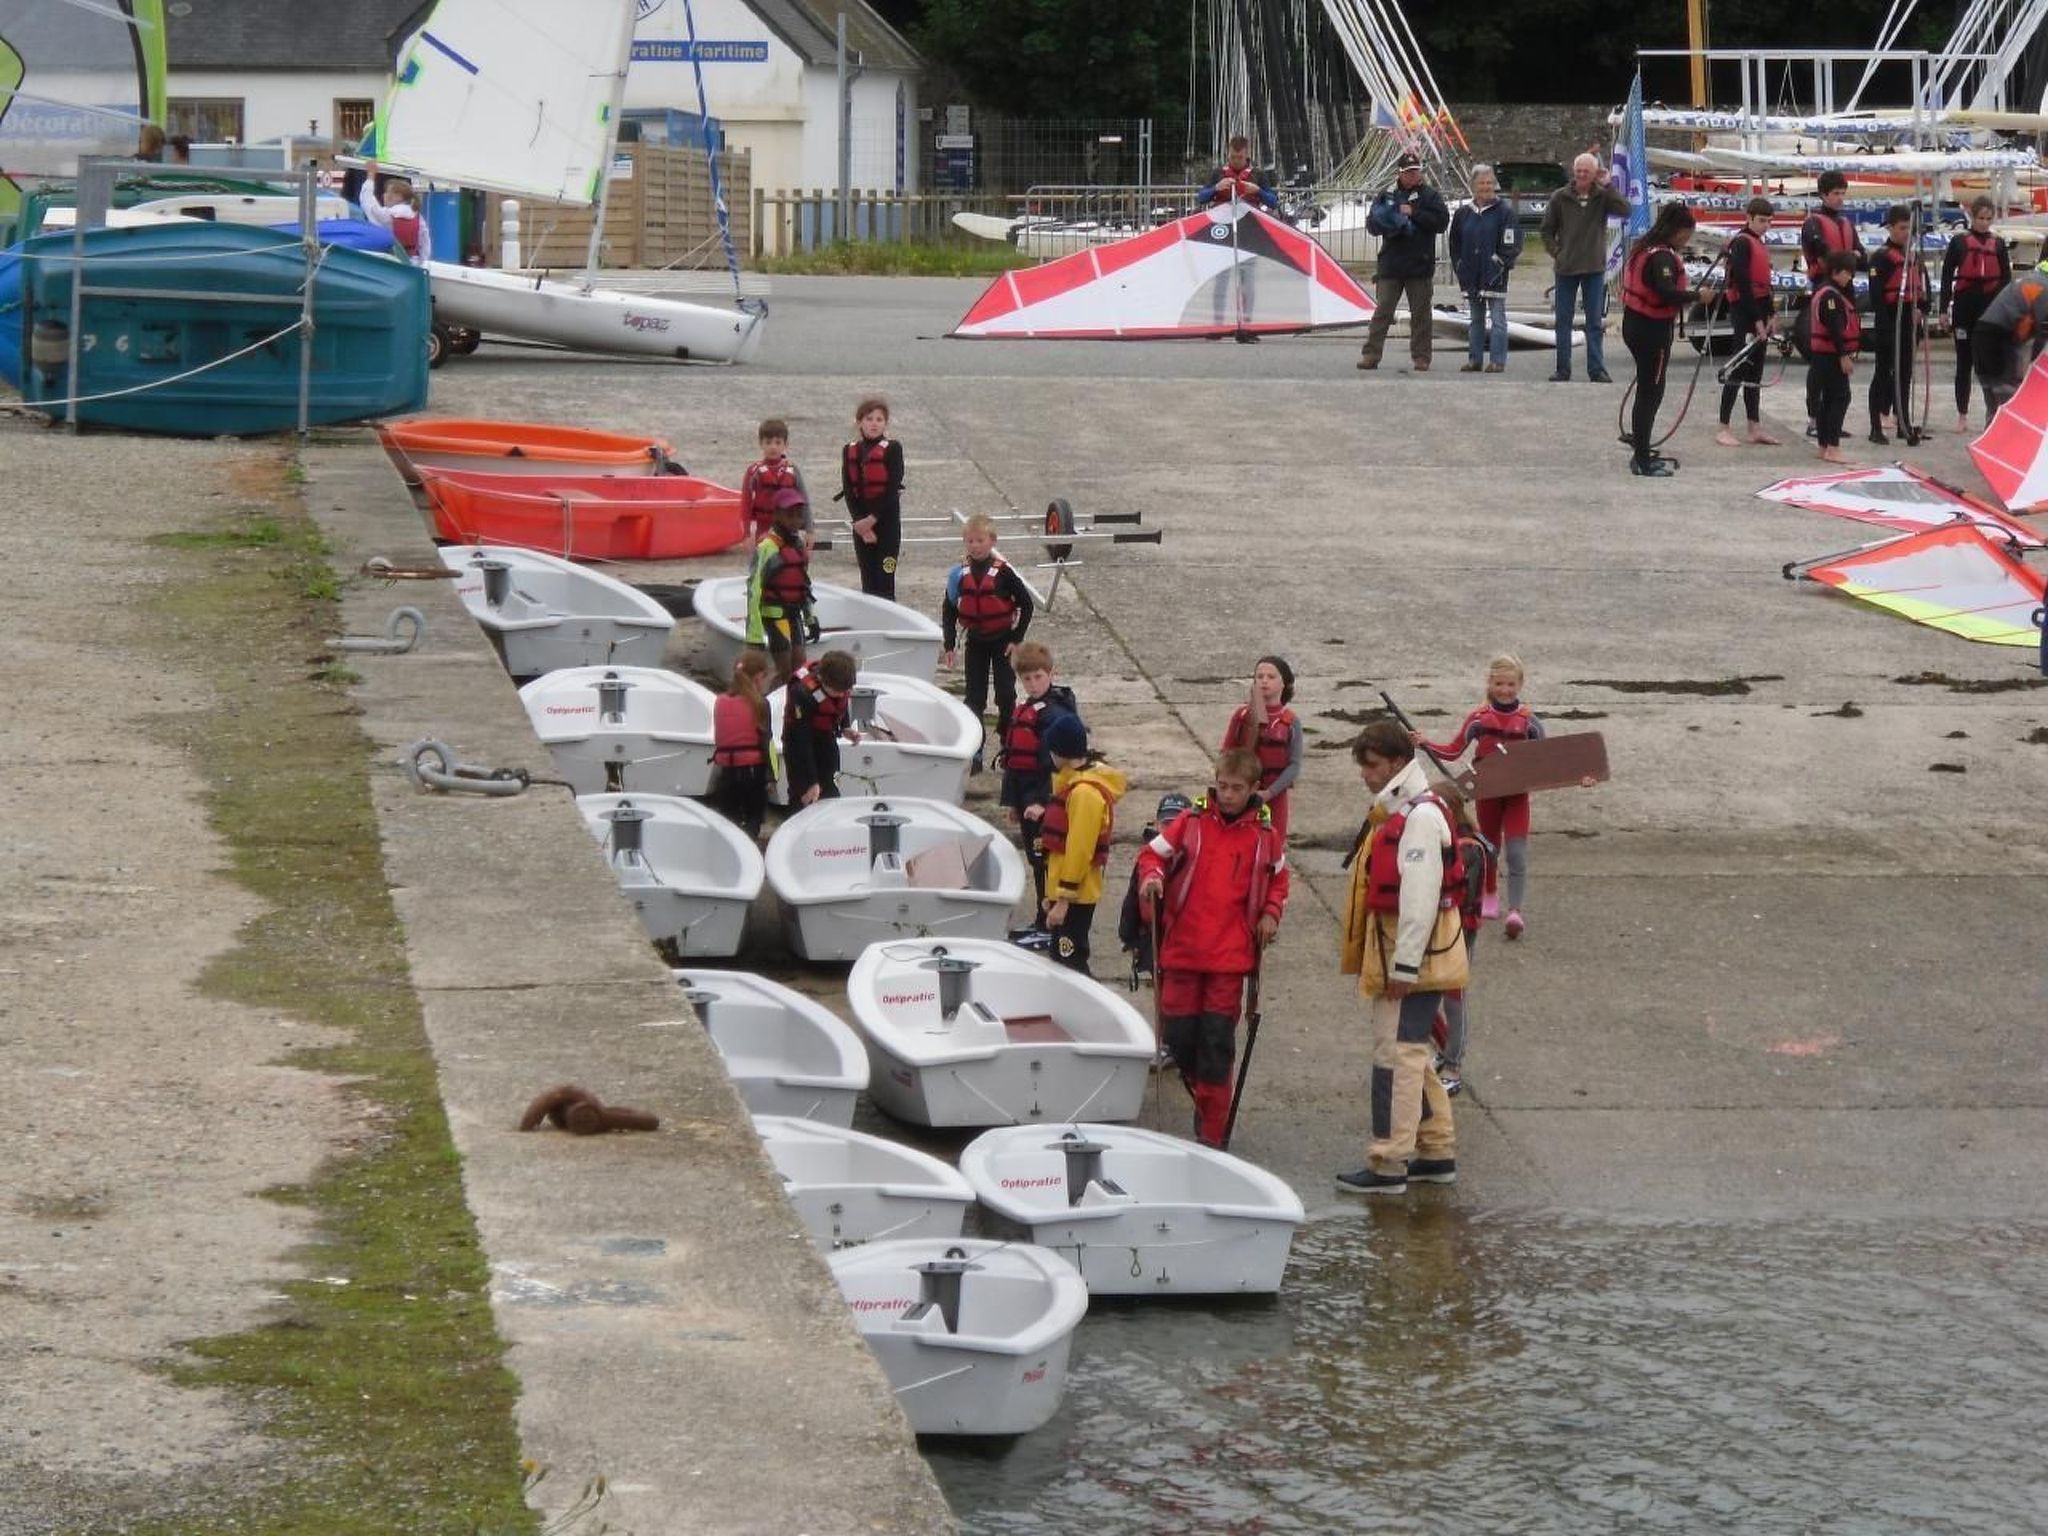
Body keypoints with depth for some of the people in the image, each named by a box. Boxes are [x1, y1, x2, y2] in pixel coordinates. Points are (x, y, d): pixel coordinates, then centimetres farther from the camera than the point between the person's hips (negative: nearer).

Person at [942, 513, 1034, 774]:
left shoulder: (1003, 572, -14)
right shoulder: (960, 574, -5)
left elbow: (1026, 604, -8)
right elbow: (949, 610, 3)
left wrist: (1017, 639, -8)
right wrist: (948, 646, -1)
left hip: (1003, 640, -3)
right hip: (976, 642, 3)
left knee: (1006, 695, 1)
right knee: (975, 698, 2)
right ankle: (974, 752, 5)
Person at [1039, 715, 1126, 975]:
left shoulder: (1085, 792, -20)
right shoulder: (1074, 783, 12)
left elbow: (1079, 849, -23)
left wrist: (1063, 899, -22)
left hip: (1074, 895, -10)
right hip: (1064, 892, 10)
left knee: (1069, 964, -10)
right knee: (1062, 962, 16)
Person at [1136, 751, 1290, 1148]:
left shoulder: (1265, 835, 4)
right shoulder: (1192, 823, 2)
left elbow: (1278, 879, 19)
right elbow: (1153, 853, 10)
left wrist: (1270, 913, 3)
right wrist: (1151, 876, -11)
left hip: (1230, 955, -1)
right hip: (1182, 949, 1)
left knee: (1217, 1041, -2)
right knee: (1179, 1035, 4)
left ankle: (1211, 1131, 3)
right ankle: (1204, 1096, 30)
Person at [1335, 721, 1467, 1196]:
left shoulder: (1421, 817, -17)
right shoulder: (1398, 811, 16)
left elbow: (1420, 895, -22)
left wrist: (1405, 965, -23)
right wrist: (1392, 962, 21)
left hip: (1413, 957, -11)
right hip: (1399, 956, 11)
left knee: (1397, 1054, -9)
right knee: (1410, 1055, 16)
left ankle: (1387, 1164, -9)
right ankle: (1437, 1152, 23)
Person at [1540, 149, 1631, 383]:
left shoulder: (1603, 197, 0)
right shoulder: (1560, 198, 1)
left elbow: (1624, 210, -17)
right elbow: (1547, 230, 8)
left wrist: (1607, 186, -17)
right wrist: (1555, 253, -4)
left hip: (1594, 268, -1)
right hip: (1565, 268, 1)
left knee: (1595, 322, 2)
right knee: (1563, 320, 5)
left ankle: (1597, 369, 4)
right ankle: (1563, 369, 10)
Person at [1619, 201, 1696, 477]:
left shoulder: (1644, 248, 11)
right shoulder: (1662, 256, -20)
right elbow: (1666, 292, -32)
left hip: (1636, 325, 10)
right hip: (1653, 331, -10)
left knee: (1647, 391, 18)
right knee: (1651, 393, -3)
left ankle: (1642, 452, 26)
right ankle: (1643, 460, 0)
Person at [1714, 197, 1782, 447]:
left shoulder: (1760, 245, 16)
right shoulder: (1742, 244, -13)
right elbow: (1743, 285, -18)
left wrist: (1771, 315, 11)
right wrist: (1757, 320, -19)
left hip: (1759, 315, 9)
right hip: (1743, 314, -9)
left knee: (1755, 372, 11)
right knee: (1740, 369, -9)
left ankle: (1755, 428, 16)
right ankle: (1724, 429, -6)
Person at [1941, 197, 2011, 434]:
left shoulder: (1998, 244, 8)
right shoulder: (1959, 242, 2)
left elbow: (2006, 279, 9)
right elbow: (1947, 276, 1)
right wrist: (1944, 309, -4)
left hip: (1990, 306, 1)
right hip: (1964, 305, -1)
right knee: (1964, 362, 5)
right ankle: (1962, 415, 11)